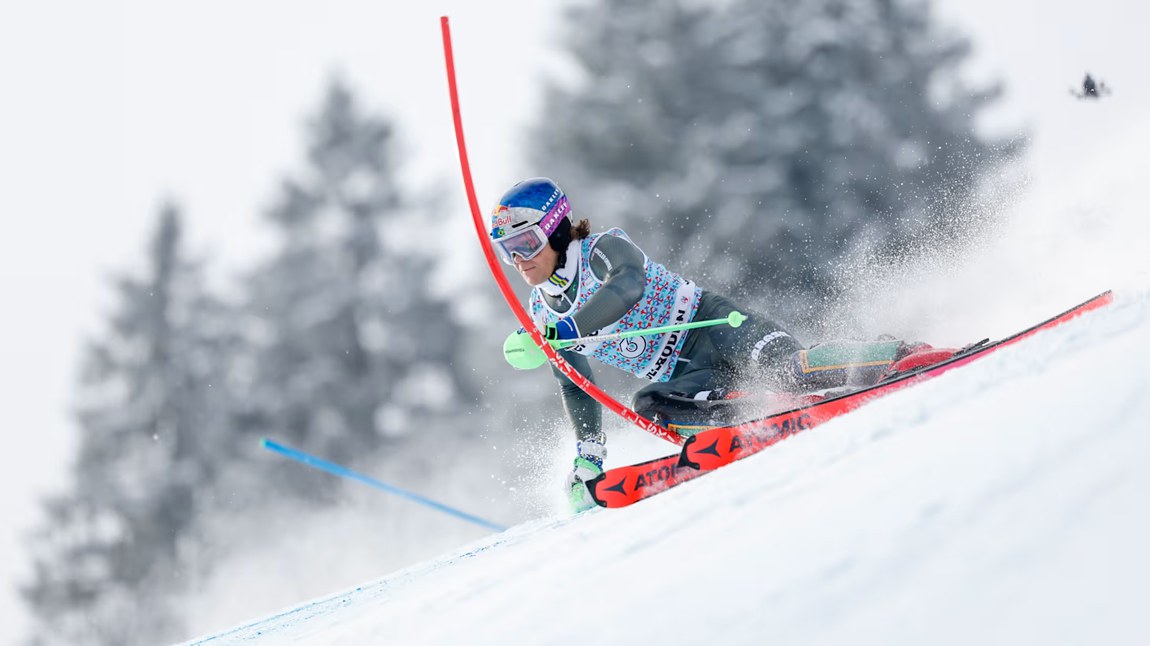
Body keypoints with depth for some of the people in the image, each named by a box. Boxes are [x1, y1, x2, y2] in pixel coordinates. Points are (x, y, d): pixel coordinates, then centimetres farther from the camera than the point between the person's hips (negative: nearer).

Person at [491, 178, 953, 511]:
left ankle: (907, 357, -19)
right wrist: (587, 458, 15)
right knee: (647, 407, -27)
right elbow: (575, 385, 22)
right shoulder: (544, 313, 12)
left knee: (783, 367, -33)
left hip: (713, 327, -6)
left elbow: (628, 285, -34)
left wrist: (565, 330, -43)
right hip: (686, 375, 6)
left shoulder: (603, 249, -11)